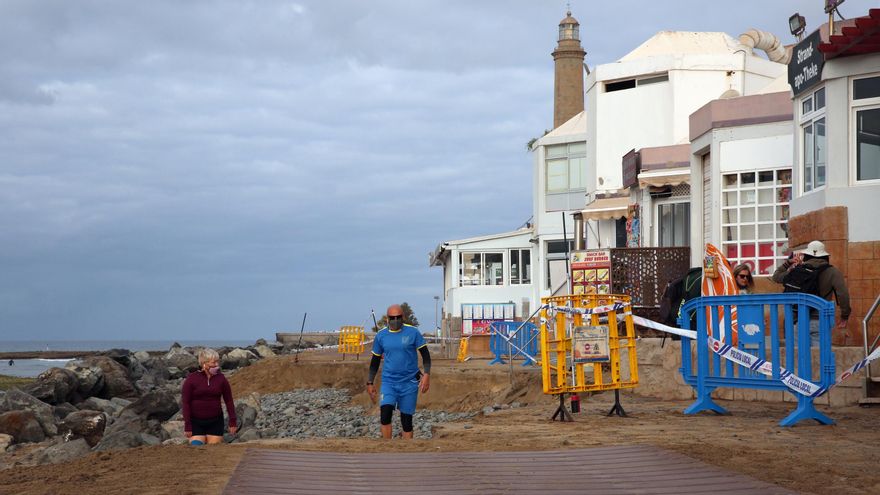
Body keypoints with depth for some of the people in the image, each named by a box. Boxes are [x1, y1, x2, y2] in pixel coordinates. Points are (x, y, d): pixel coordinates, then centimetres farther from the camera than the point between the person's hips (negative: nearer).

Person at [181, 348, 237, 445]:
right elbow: (185, 403, -4)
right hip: (196, 423, -2)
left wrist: (233, 422, 4)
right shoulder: (191, 379, -5)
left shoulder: (221, 378, 2)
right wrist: (187, 426, -8)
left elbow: (229, 401, 8)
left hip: (215, 422, 2)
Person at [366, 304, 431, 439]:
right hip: (388, 381, 1)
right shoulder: (381, 335, 4)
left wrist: (427, 374, -12)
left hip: (409, 382, -1)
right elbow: (375, 361, 14)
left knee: (406, 419, 3)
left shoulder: (413, 332, -3)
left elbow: (425, 354, 1)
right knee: (385, 412, -18)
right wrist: (370, 383, 12)